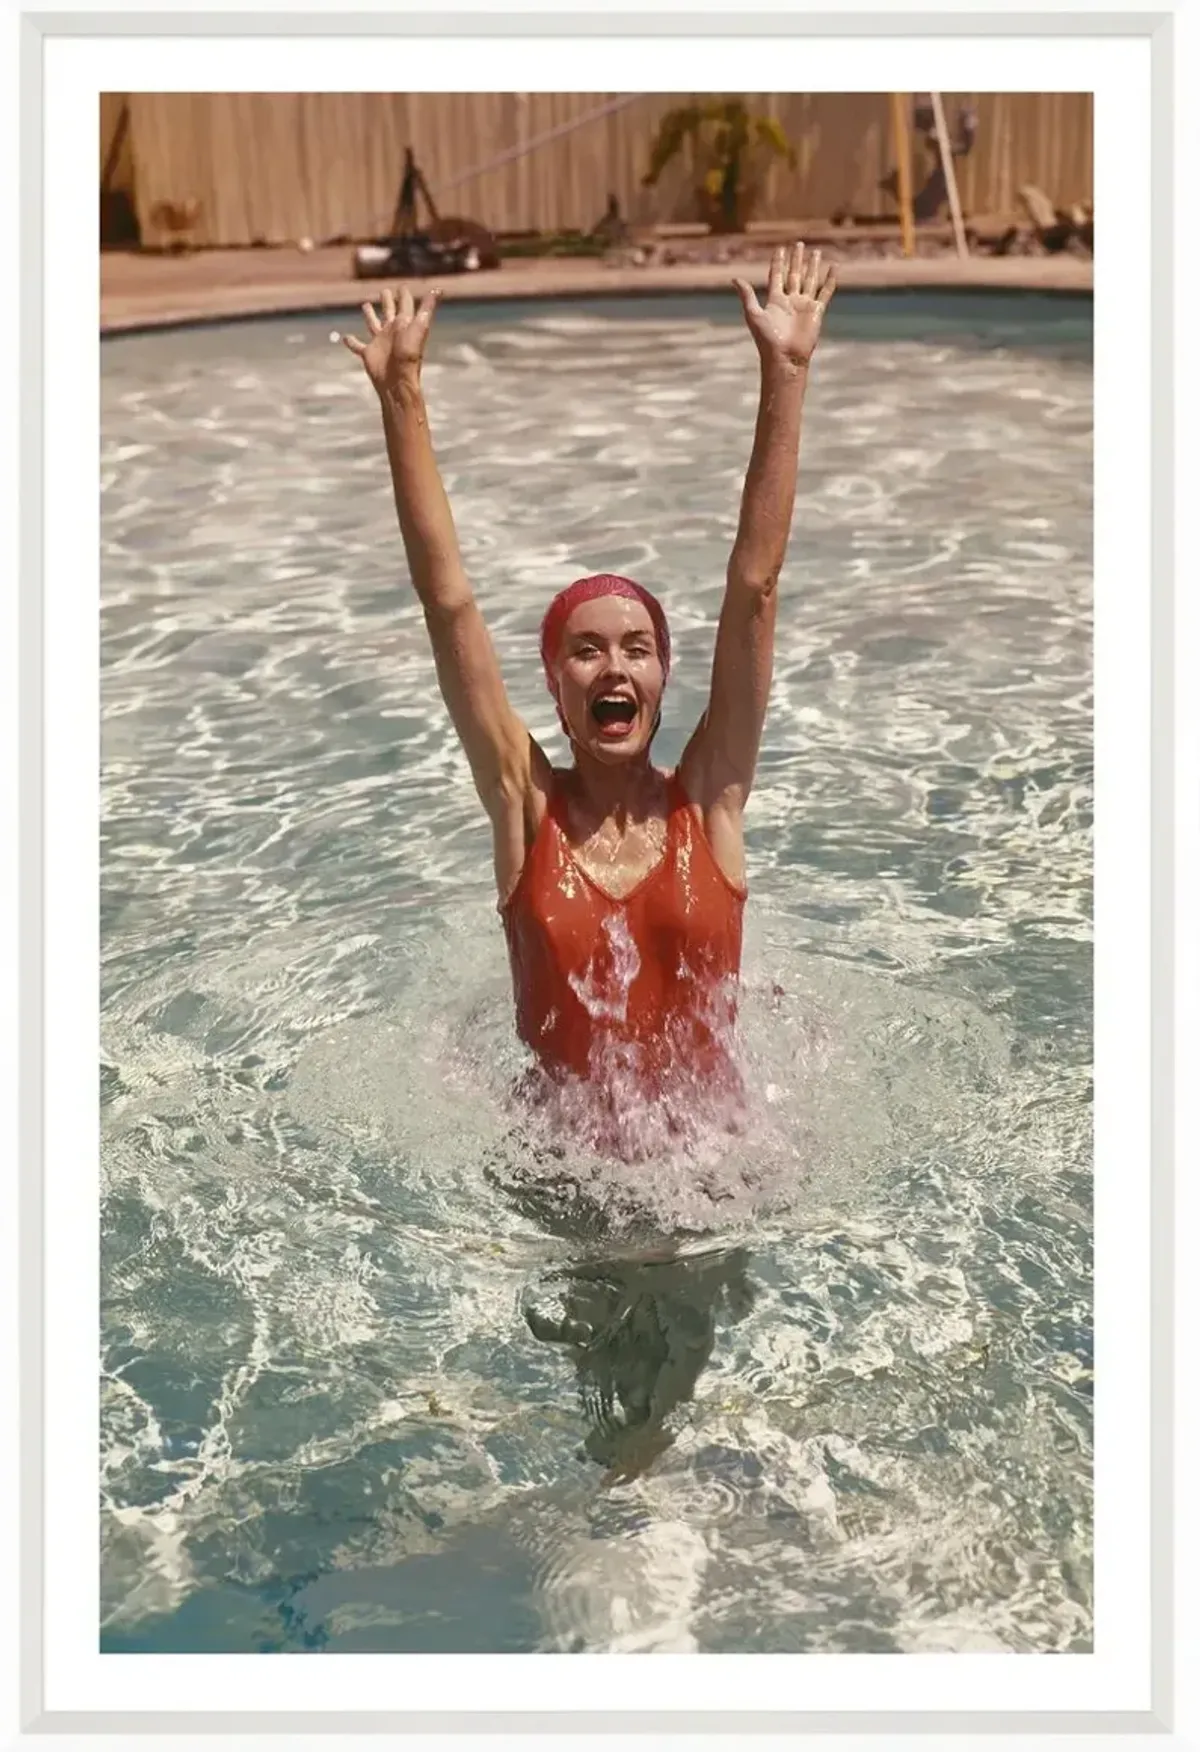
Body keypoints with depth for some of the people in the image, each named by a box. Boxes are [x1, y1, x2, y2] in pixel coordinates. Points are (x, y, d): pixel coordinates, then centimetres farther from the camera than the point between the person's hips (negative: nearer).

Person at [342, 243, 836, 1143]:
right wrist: (402, 393, -9)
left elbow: (755, 587, -7)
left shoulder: (709, 800, -2)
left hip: (715, 1141, -1)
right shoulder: (526, 805, -3)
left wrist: (785, 375, -9)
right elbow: (449, 600, -6)